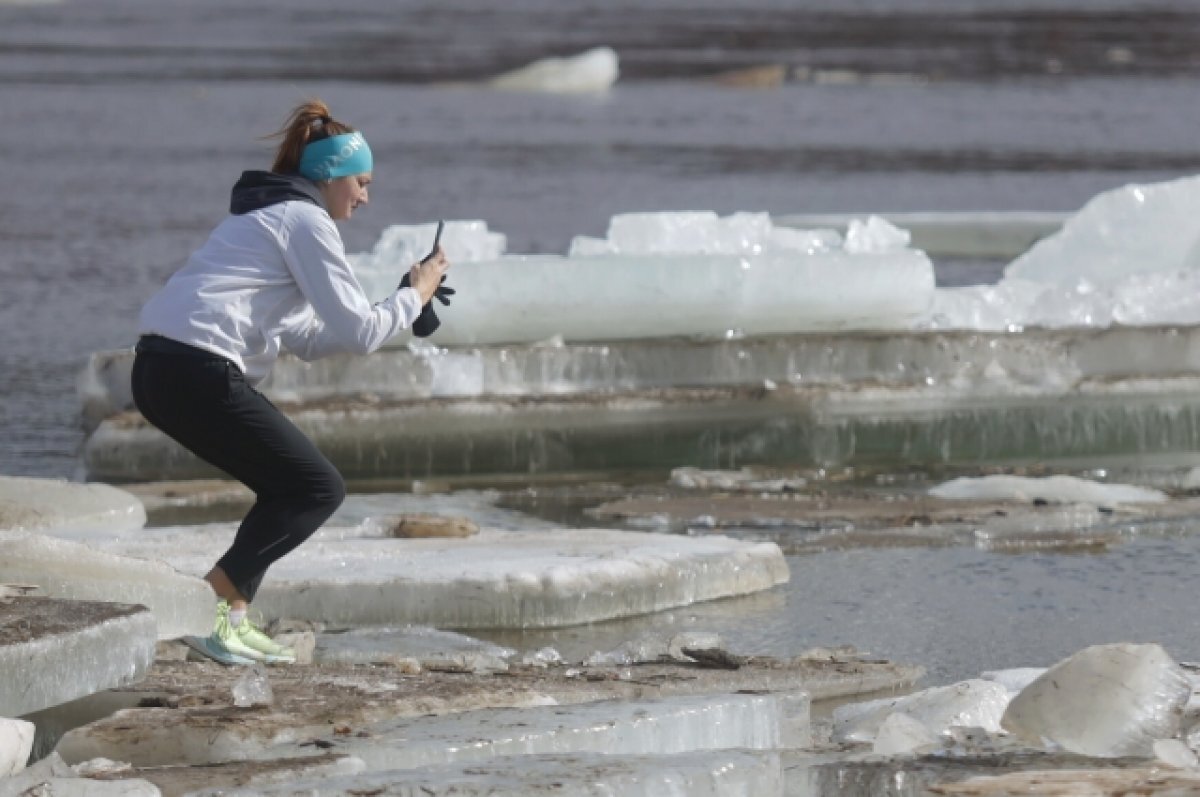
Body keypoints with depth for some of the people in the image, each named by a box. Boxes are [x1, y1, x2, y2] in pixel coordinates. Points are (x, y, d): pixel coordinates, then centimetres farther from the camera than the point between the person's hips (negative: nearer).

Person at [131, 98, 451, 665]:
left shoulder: (266, 214, 27)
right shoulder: (306, 221, -3)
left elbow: (308, 338, 30)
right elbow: (358, 333, -7)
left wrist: (404, 308, 24)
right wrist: (413, 297, 9)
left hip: (158, 369, 10)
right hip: (200, 371, -10)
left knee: (290, 485, 18)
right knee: (319, 489, -2)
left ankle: (233, 617, 9)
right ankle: (209, 607, -13)